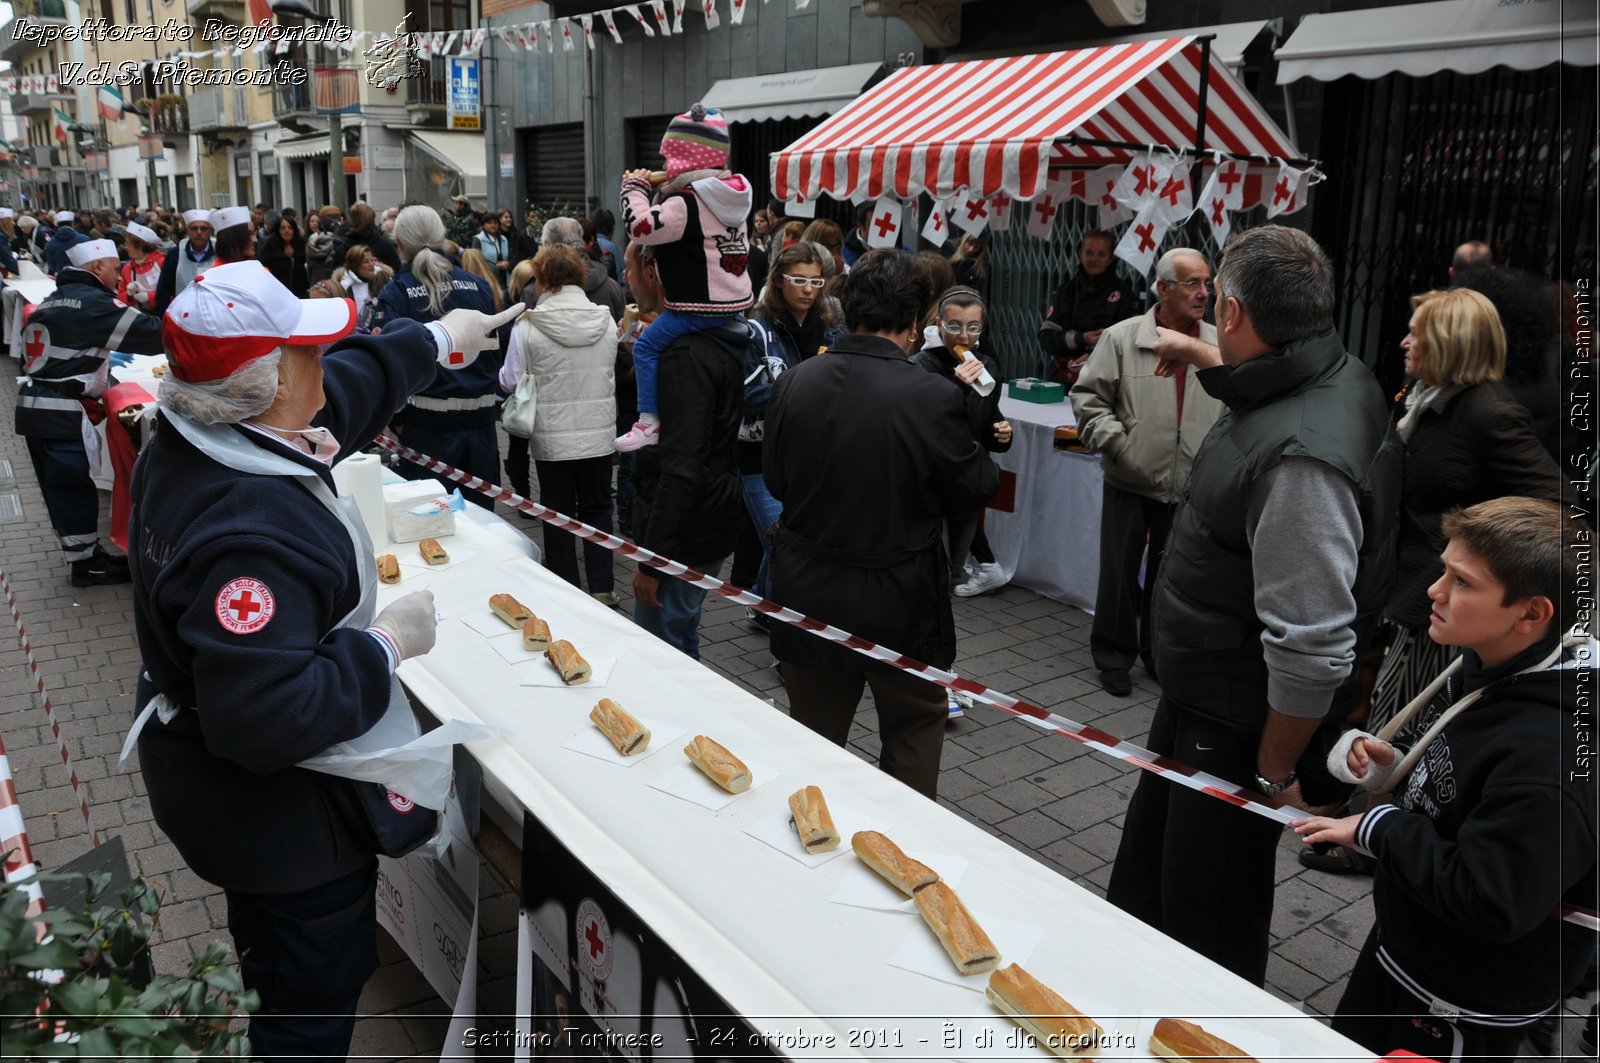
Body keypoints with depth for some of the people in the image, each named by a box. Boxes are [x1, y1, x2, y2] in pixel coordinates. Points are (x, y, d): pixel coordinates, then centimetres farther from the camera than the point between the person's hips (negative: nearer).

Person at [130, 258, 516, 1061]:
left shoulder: (190, 442, -8)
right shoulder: (252, 529, -38)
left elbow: (341, 390, 7)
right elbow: (268, 719, -39)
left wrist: (437, 338, 16)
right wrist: (388, 643, -27)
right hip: (280, 817, -10)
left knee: (266, 957, 35)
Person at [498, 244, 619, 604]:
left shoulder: (529, 326, -13)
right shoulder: (606, 321, -4)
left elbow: (510, 382, -6)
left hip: (553, 436, -2)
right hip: (599, 432, 3)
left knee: (559, 514, 10)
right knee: (597, 509, 14)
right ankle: (601, 588, 17)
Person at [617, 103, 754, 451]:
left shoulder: (687, 203, -17)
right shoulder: (730, 195, 12)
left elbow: (641, 226, -20)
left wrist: (634, 188, -5)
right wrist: (664, 191, 16)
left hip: (699, 307, -10)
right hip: (737, 301, 10)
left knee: (646, 347, -1)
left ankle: (649, 422, -5)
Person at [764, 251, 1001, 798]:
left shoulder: (794, 383, -8)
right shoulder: (933, 397, -20)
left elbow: (775, 480, 4)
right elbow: (974, 488, -7)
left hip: (807, 590, 4)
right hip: (898, 603, -3)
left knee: (814, 735, 20)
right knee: (914, 732, 18)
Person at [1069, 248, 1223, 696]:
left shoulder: (1221, 346, 2)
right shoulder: (1122, 338, -8)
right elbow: (1088, 397, -5)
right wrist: (1118, 444, -14)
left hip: (1191, 488, 3)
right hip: (1130, 483, -2)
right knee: (1119, 573, 7)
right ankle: (1114, 656, 24)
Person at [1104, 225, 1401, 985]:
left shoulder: (1301, 457, -34)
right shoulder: (1332, 377, -3)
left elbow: (1313, 651, -32)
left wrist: (1274, 775, -19)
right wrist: (1199, 356, 38)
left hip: (1242, 727, -10)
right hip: (1200, 696, 10)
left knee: (1210, 925, 11)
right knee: (1145, 867, 27)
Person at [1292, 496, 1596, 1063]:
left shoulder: (1552, 754, -34)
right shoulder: (1477, 670, -6)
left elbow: (1489, 903, -35)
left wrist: (1380, 827, -24)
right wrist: (1390, 764, -7)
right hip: (1401, 941, 8)